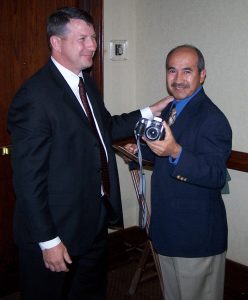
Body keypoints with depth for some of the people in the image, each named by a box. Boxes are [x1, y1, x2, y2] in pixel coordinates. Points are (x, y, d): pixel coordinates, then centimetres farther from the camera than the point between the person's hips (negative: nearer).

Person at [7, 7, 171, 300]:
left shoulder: (86, 82, 4)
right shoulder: (34, 96, -23)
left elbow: (106, 127, 18)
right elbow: (28, 178, -22)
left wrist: (150, 112, 10)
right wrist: (48, 241, -19)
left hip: (95, 220, 8)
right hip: (58, 231, -8)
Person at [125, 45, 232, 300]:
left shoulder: (212, 119, -21)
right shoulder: (168, 110, 8)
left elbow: (217, 176, -30)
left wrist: (176, 152, -42)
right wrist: (142, 150, 4)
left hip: (197, 235, -8)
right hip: (167, 230, 9)